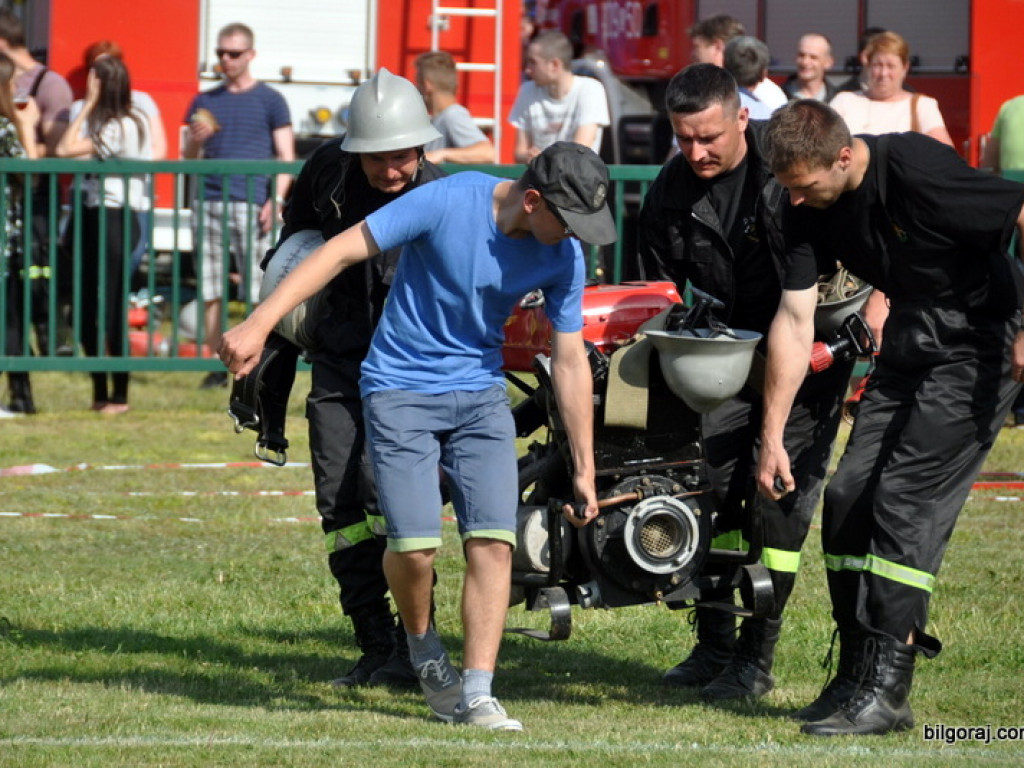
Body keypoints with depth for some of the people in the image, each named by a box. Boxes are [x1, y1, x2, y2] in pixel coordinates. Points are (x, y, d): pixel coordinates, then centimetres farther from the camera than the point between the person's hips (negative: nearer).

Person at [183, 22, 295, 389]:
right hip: (210, 203, 4)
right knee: (210, 290, 1)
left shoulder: (269, 101, 7)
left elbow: (286, 156, 4)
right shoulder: (205, 102, 17)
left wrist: (276, 200, -10)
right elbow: (189, 157, 20)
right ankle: (218, 365, 6)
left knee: (258, 289, -8)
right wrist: (196, 139, -3)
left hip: (250, 204, -4)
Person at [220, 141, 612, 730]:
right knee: (415, 546, -14)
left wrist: (585, 467, 6)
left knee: (494, 542, -11)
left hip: (481, 394, 4)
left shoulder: (563, 256, -6)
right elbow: (342, 252, -17)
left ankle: (477, 696, -6)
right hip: (402, 391, -4)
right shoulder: (450, 202, -21)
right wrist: (259, 325, -22)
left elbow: (570, 360, 4)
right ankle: (424, 647, 18)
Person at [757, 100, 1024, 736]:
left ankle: (887, 689, -12)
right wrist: (772, 436, -2)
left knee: (906, 498, -15)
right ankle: (855, 672, 13)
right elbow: (794, 320, 0)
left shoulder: (917, 171, -27)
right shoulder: (809, 208, -4)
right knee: (849, 496, 3)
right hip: (912, 340, 8)